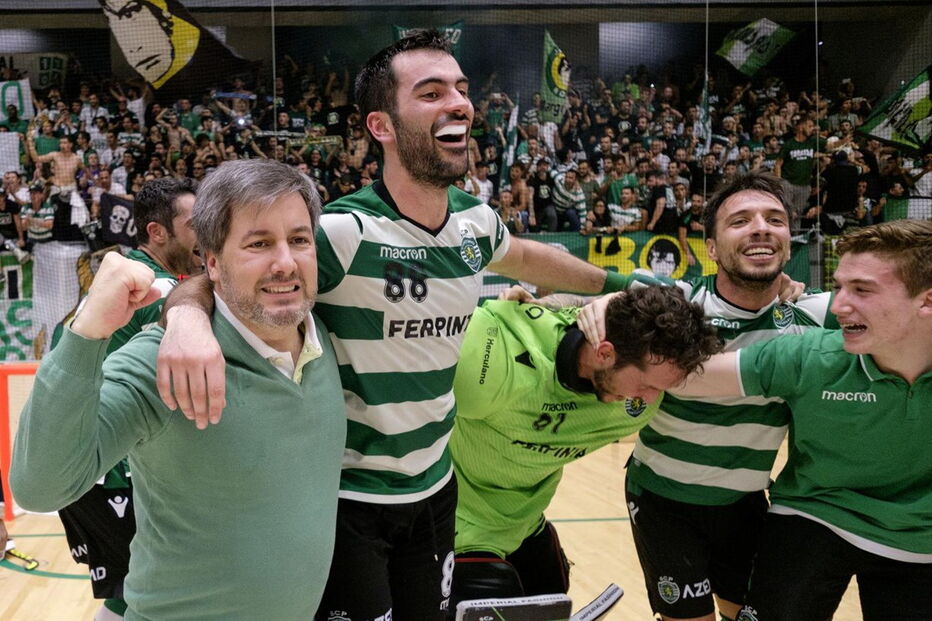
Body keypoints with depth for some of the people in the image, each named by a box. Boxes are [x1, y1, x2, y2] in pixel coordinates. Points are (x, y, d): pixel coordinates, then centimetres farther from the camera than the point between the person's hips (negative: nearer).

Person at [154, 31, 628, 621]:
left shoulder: (476, 221, -3)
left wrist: (615, 283, 30)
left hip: (435, 486, 6)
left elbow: (526, 256, 19)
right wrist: (188, 316, -50)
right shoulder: (343, 231, -24)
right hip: (348, 499, -6)